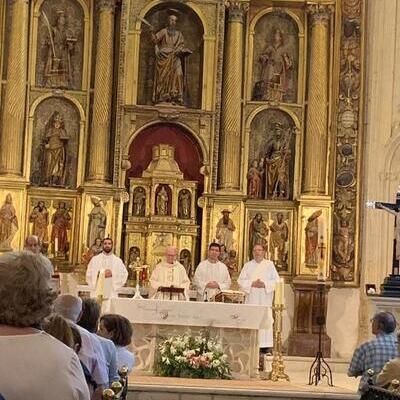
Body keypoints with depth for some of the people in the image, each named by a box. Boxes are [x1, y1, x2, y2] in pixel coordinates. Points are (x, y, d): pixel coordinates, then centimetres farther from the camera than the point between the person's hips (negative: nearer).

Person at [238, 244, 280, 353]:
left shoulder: (270, 264, 9)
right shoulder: (247, 265, 12)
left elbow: (276, 280, 2)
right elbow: (241, 281, 5)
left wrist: (264, 284, -12)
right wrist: (252, 284, -10)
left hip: (265, 300, -1)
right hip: (251, 299, 1)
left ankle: (265, 346, -5)